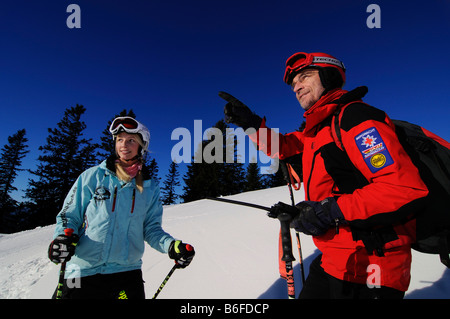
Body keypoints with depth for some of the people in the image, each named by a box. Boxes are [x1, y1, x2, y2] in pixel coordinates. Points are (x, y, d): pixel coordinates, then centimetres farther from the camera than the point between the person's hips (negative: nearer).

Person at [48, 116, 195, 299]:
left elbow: (151, 228, 6)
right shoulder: (93, 176, 2)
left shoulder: (150, 188, 6)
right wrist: (64, 237, -15)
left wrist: (171, 245, -12)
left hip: (127, 271, 1)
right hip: (84, 271, -1)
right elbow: (69, 215, 6)